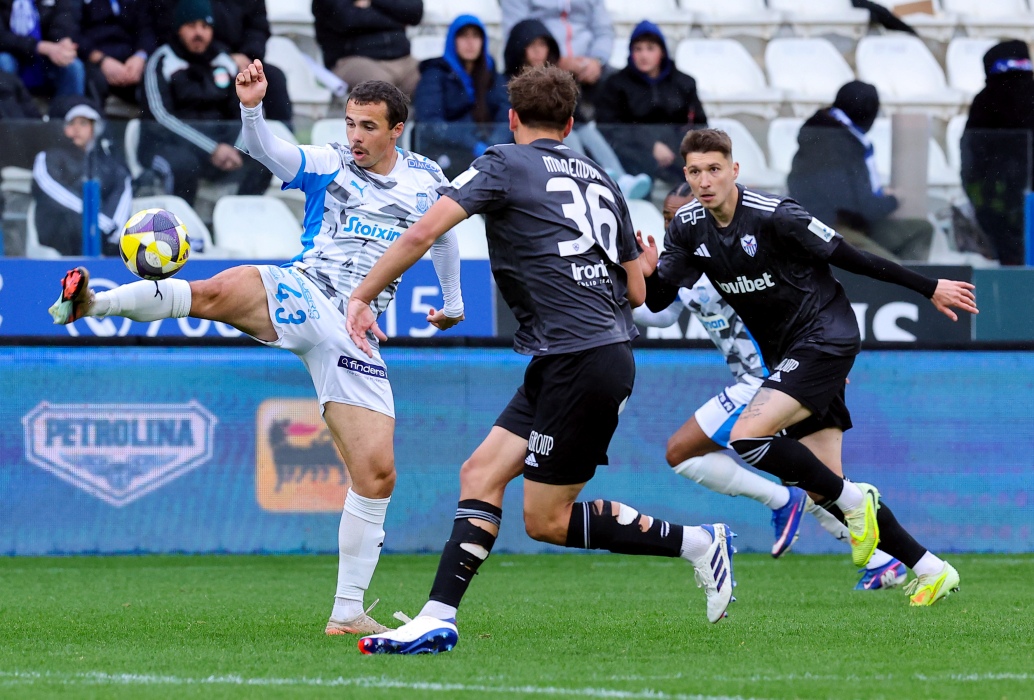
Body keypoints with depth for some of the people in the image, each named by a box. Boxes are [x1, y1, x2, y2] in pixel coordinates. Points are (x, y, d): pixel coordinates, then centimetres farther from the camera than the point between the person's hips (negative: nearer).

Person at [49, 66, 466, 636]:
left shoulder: (425, 178, 12)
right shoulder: (326, 167, 4)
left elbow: (444, 232, 33)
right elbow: (264, 149, -13)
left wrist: (453, 300, 44)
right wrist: (252, 107, -33)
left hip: (354, 335, 3)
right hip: (297, 295, -3)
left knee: (376, 472, -5)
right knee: (217, 292, -38)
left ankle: (348, 612, 4)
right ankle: (92, 302, -49)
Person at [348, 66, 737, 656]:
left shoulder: (504, 165, -2)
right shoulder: (600, 180, 17)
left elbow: (422, 235, -11)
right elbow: (637, 291, 19)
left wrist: (363, 296, 0)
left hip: (578, 360, -8)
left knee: (546, 520, 0)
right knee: (482, 474, 5)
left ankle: (695, 542, 1)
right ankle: (439, 619, -4)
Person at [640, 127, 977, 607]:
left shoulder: (773, 215, -19)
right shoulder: (689, 227, 0)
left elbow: (850, 258, -12)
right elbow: (659, 301, 0)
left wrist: (930, 289, -6)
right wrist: (647, 273, -24)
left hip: (825, 337, -8)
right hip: (786, 353, 8)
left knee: (747, 436, -25)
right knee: (825, 484, 4)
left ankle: (853, 501, -8)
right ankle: (931, 570, 12)